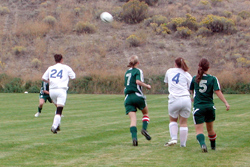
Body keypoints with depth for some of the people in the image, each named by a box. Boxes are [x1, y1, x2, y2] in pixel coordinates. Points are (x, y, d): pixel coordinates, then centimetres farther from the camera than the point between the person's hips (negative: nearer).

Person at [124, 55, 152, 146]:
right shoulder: (138, 71, 0)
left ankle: (134, 137, -21)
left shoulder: (127, 72, 20)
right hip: (137, 96, -4)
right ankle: (144, 129, -3)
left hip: (127, 97, 4)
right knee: (145, 113, 19)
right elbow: (138, 81, -16)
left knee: (133, 119, -4)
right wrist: (147, 86, -5)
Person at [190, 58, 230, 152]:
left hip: (198, 107, -2)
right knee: (210, 128, 21)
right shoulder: (213, 79, -2)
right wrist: (226, 103, -15)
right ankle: (213, 146, 36)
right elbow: (218, 92, -13)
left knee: (199, 130, -5)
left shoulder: (195, 79, 2)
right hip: (210, 107, 2)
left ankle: (202, 144, -31)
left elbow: (192, 91, 17)